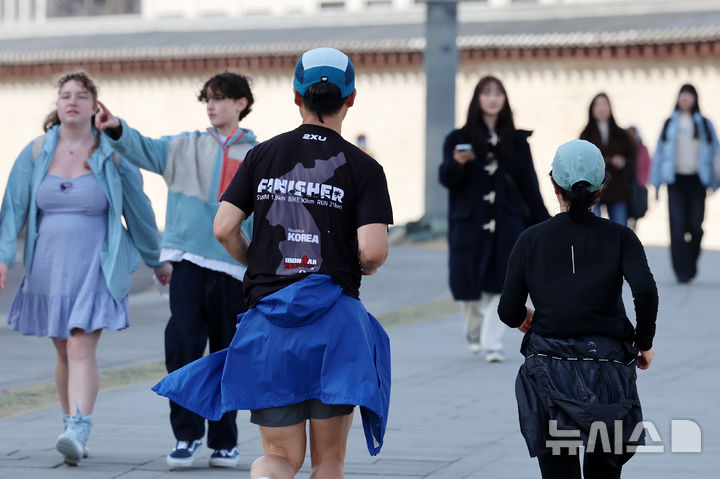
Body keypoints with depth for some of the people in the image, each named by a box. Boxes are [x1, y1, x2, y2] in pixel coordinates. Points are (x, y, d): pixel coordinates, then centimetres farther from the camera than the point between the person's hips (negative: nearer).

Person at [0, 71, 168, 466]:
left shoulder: (112, 156, -2)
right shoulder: (35, 153, 4)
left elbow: (138, 210, 7)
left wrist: (157, 261, 14)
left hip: (96, 269, -3)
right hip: (49, 267, 3)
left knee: (81, 348, -16)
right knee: (64, 352, 11)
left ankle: (78, 433, -24)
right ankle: (71, 426, 24)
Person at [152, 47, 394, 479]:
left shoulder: (263, 155, 6)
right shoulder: (363, 168, -1)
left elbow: (224, 228, 1)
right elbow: (373, 251, -11)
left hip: (269, 316, 2)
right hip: (334, 320, -2)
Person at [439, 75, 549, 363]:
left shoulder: (516, 141, 9)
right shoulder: (460, 139, 3)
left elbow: (528, 183, 11)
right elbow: (446, 179, -5)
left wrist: (542, 223, 9)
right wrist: (457, 164, -27)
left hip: (507, 223, 1)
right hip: (469, 222, -1)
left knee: (500, 284, -9)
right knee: (468, 285, 2)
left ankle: (493, 343, -6)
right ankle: (474, 331, 30)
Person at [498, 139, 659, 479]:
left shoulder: (531, 240, 2)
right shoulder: (619, 238, 1)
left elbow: (509, 313, 0)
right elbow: (645, 291, -16)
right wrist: (644, 342, 0)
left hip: (550, 375, 0)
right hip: (607, 370, 0)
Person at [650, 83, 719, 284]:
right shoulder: (670, 124, 12)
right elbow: (660, 152, 11)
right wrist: (656, 182, 5)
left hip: (696, 179, 0)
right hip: (675, 180, 0)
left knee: (696, 226, -4)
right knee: (677, 226, -11)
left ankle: (691, 262, 20)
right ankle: (683, 271, -12)